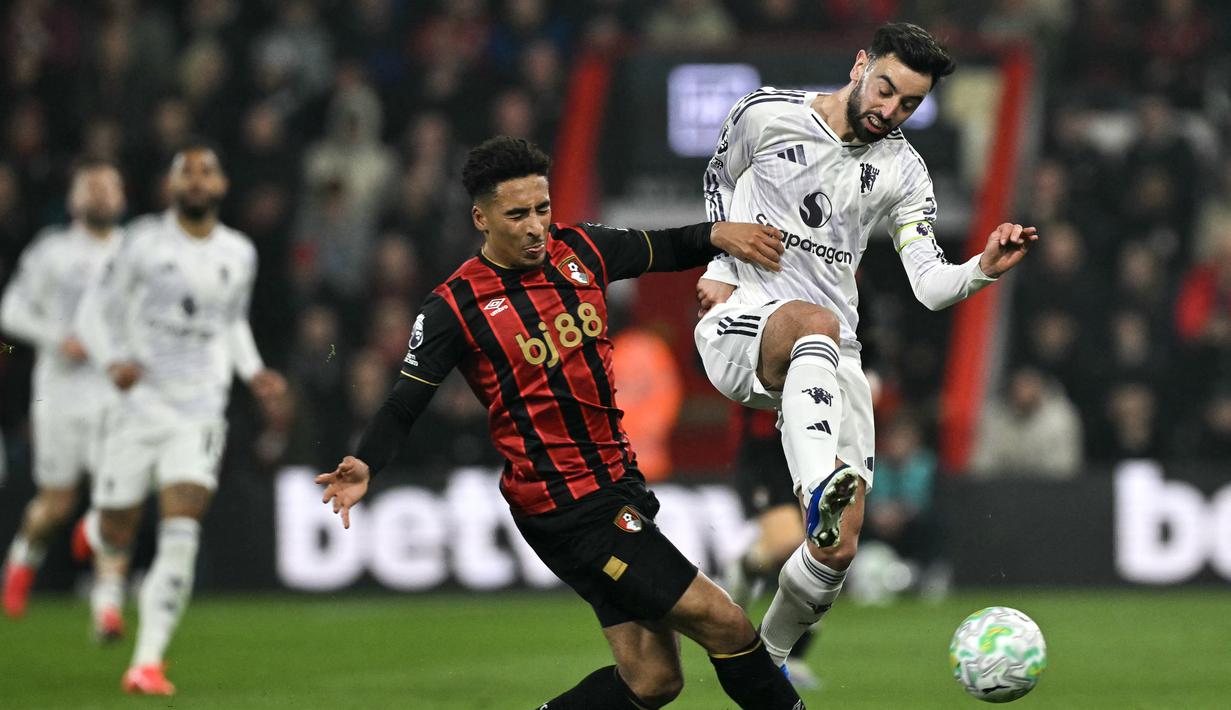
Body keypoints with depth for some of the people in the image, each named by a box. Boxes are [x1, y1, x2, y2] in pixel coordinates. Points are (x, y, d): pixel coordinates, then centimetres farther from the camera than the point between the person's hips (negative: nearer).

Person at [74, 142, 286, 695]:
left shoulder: (239, 255, 8)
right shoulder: (145, 243, -4)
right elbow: (95, 310, 2)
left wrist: (252, 372, 8)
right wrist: (113, 361, -16)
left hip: (201, 412, 2)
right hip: (141, 403, -1)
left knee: (181, 536, -14)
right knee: (116, 536, 6)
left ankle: (148, 662, -12)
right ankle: (95, 527, 47)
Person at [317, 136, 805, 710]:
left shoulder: (580, 251, 6)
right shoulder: (456, 306, -10)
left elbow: (665, 249, 21)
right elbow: (406, 403, -8)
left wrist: (717, 234, 2)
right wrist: (365, 466, -25)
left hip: (619, 483, 8)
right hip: (564, 507, -8)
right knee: (722, 623, -11)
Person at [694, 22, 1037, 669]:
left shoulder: (902, 172, 6)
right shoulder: (765, 115, 1)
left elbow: (930, 286, -2)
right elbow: (720, 178, 21)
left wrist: (984, 269, -21)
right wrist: (718, 267, 9)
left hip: (830, 362, 3)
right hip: (739, 324, -3)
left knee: (838, 551, -9)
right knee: (818, 321, -42)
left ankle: (767, 658, 19)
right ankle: (819, 492, -67)